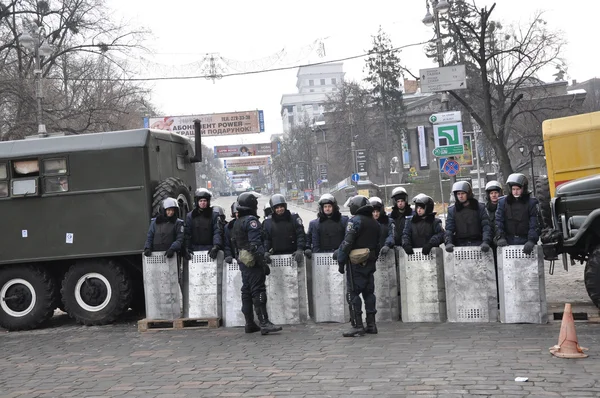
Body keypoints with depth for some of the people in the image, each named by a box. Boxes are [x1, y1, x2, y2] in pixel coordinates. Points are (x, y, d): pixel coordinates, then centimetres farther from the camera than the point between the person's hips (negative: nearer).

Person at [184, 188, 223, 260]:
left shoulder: (214, 215, 5)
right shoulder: (190, 216, 11)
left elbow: (217, 232, -5)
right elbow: (187, 234, 7)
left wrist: (216, 246, -20)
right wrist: (187, 248, -5)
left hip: (209, 250, -1)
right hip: (195, 250, 2)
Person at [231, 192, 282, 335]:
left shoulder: (237, 222, 16)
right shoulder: (251, 220, -14)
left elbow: (233, 242, 21)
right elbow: (255, 244, -21)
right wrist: (263, 263, -22)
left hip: (243, 262, 9)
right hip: (253, 262, -9)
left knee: (246, 291, 11)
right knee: (258, 291, -11)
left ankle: (249, 323, 15)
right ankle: (264, 323, -15)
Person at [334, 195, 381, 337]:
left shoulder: (355, 220, -10)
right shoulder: (375, 223, 14)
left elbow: (347, 243, -16)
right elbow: (377, 245, 16)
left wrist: (341, 261, -11)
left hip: (356, 263, -8)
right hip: (370, 262, 8)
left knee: (353, 293, -5)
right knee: (369, 292, 13)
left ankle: (357, 326, -8)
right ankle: (371, 324, 14)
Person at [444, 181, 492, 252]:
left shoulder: (480, 208, 8)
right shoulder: (452, 210, 11)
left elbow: (486, 226, 1)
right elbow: (449, 229, 5)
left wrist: (485, 242, -16)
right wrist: (448, 243, -14)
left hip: (477, 244, -1)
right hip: (459, 245, 1)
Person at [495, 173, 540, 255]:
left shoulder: (531, 202, 3)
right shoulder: (503, 202, 8)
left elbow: (534, 224, -6)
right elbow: (498, 221, 4)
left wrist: (531, 240, -20)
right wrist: (500, 237, -11)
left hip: (525, 242, -1)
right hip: (508, 242, 1)